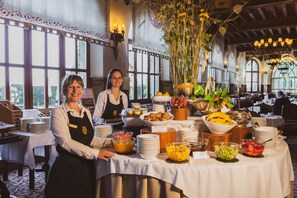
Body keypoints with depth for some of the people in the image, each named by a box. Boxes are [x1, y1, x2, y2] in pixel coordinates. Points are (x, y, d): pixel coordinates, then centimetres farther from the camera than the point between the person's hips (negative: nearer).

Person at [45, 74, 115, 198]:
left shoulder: (86, 112, 10)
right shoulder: (58, 112, -9)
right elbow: (66, 142, -20)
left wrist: (109, 141, -1)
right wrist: (95, 153, -26)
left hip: (87, 167, 6)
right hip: (67, 168, -5)